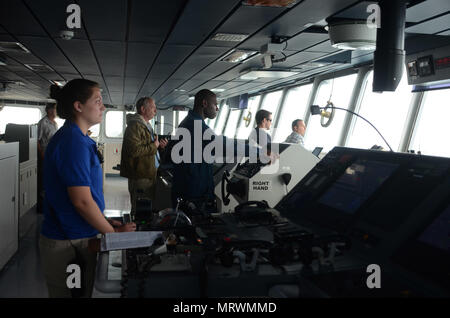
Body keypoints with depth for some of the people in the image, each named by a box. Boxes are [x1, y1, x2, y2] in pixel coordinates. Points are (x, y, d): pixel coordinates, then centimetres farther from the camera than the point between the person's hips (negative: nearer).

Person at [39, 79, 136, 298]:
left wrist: (105, 222, 13)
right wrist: (114, 233, -11)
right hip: (69, 245, -10)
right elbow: (82, 201, -22)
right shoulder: (74, 142, -20)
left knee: (83, 292, 17)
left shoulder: (71, 137, 12)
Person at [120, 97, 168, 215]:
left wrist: (159, 145, 9)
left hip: (150, 174, 10)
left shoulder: (146, 125, 19)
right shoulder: (135, 125, -15)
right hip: (140, 176, -10)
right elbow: (134, 150, -27)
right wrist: (154, 146, -16)